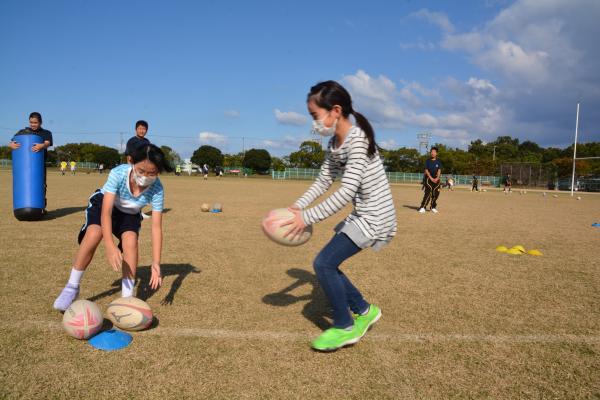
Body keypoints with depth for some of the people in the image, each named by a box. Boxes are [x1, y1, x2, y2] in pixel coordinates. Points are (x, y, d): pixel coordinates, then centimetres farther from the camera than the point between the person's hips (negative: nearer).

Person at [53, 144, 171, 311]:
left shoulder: (157, 189, -32)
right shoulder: (118, 173, -37)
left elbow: (156, 226, -30)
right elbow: (106, 211, -40)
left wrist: (156, 263, -36)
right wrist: (110, 246, -52)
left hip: (129, 214, 1)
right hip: (103, 204, -1)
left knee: (131, 239, -27)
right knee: (94, 234, -28)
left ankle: (127, 297, -13)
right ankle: (72, 287, -7)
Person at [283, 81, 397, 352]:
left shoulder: (357, 140, -21)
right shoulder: (334, 144, 7)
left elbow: (347, 191, -28)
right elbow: (323, 181, 8)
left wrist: (307, 217, -27)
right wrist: (297, 206, -5)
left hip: (375, 217, -9)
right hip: (361, 215, 9)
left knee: (323, 263, -12)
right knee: (328, 264, 9)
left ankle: (344, 328, 5)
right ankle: (364, 311, 25)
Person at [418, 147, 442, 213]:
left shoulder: (438, 161, 6)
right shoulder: (428, 161, 2)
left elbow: (439, 170, -2)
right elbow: (426, 170, -4)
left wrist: (437, 178, -18)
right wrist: (431, 178, -15)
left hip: (436, 179, 3)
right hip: (429, 178, -3)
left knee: (435, 194, 2)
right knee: (428, 193, -14)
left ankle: (433, 207, 16)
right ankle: (422, 207, -14)